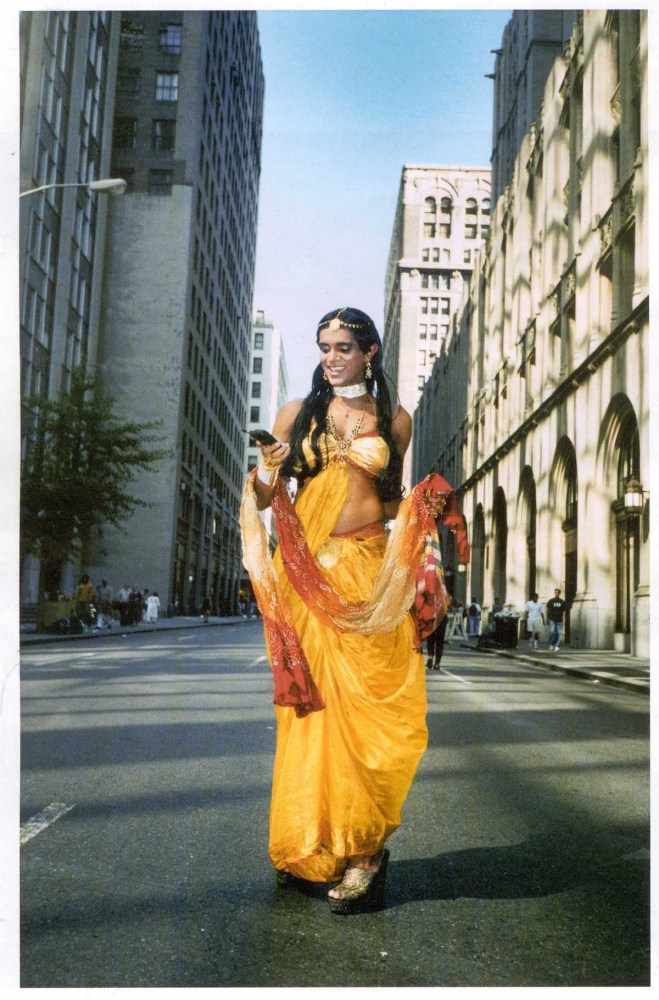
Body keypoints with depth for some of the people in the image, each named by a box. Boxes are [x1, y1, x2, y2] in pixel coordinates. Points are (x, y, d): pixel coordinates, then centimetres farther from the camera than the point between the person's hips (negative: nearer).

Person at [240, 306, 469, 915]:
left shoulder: (394, 419, 12)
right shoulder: (297, 412, 10)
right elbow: (262, 497, 8)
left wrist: (423, 505, -1)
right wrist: (268, 472, -13)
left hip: (370, 574, 0)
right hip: (307, 573, 0)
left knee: (367, 702, -5)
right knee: (317, 704, 0)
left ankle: (361, 847, 5)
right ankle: (311, 845, 14)